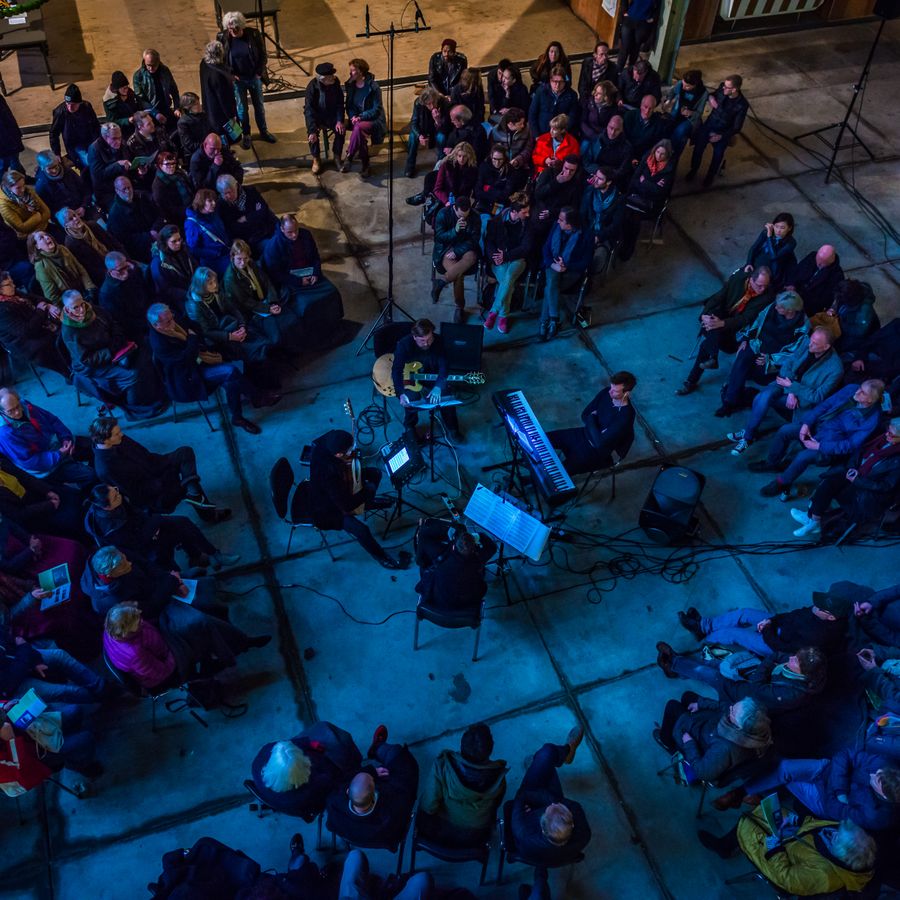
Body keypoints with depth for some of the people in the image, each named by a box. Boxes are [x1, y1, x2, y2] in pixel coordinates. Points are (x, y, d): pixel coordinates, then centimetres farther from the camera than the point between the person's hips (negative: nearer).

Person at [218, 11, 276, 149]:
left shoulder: (254, 34, -16)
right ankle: (246, 135, 28)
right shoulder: (223, 38, -14)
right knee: (242, 108, 11)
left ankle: (263, 131, 36)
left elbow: (263, 55, -4)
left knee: (259, 105, 16)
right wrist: (230, 75, -10)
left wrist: (260, 72, -8)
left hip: (254, 77, 1)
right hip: (237, 79, -1)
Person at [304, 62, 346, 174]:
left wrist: (340, 121, -19)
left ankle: (337, 156, -4)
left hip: (331, 115, 3)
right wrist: (312, 130, -35)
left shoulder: (335, 83, -13)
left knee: (341, 129, -24)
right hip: (316, 115, -2)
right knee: (312, 133, -29)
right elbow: (309, 110, -25)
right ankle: (316, 159, -8)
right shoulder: (312, 87, -22)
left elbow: (340, 104, -4)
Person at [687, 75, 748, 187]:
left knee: (718, 153, -12)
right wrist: (711, 97, -11)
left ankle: (710, 176, 19)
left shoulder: (742, 105, -25)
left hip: (724, 131, -3)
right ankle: (693, 170, 21)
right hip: (710, 123, 3)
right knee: (698, 146, -8)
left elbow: (737, 127, -17)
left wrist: (721, 136, -29)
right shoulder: (722, 87, -14)